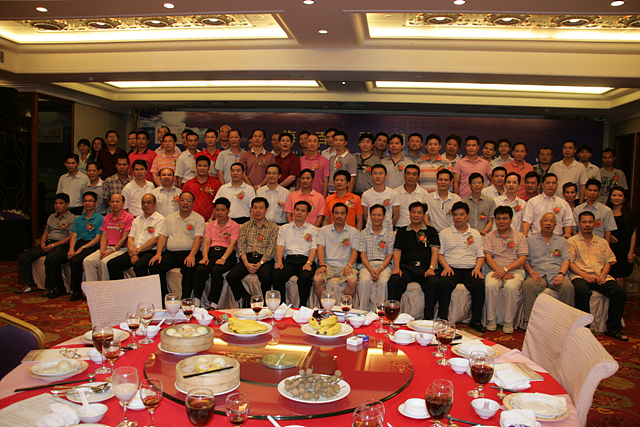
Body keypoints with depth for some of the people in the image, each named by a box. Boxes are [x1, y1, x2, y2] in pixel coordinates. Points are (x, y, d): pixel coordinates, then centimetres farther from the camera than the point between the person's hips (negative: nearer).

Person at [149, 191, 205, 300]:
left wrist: (191, 255, -22)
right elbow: (162, 236, 12)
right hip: (170, 254, 4)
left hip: (189, 253, -4)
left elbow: (198, 238, -6)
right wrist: (158, 253, -5)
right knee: (154, 266, -23)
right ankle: (164, 298, -13)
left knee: (189, 268, -36)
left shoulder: (198, 219, 7)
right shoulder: (169, 218, 20)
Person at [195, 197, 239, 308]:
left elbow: (232, 244, -3)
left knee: (216, 270, -34)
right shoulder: (210, 225, 24)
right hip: (212, 252, 3)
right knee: (200, 270, -28)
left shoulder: (234, 226, 10)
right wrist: (205, 256, -10)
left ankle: (213, 304, -33)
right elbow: (206, 242, 11)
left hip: (227, 254, -3)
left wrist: (223, 258, -20)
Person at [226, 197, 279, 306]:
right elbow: (241, 247, 7)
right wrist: (247, 264, -10)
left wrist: (260, 263, -14)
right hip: (247, 258, 3)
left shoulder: (273, 227, 9)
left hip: (264, 260, -3)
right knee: (231, 276, -24)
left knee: (265, 277, -34)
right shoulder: (245, 226, 18)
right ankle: (246, 298, -1)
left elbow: (271, 249, -1)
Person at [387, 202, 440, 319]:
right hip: (406, 267, 1)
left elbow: (434, 251, 7)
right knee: (394, 281, -31)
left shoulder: (431, 231, 20)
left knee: (433, 282, -34)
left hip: (425, 267, 0)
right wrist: (396, 267, -8)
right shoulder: (402, 232, 23)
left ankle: (428, 318, -25)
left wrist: (431, 268, -11)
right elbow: (397, 251, 12)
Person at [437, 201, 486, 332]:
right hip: (451, 269, -1)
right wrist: (446, 266, -9)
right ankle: (442, 318, -25)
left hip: (470, 270, 1)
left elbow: (481, 255, 15)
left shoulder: (475, 234, 20)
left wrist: (477, 268, -5)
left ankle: (476, 319, -18)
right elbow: (439, 253, 9)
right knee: (444, 283, -34)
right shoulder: (445, 233, 16)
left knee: (479, 284, -30)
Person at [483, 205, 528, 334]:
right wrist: (500, 272, -14)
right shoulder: (489, 237, 12)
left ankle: (509, 322, -16)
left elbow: (523, 259, 1)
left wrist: (505, 269, -13)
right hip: (495, 270, 1)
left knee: (511, 287, -33)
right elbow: (488, 258, 2)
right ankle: (491, 320, -16)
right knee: (490, 285, -32)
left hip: (515, 270, -1)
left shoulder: (520, 237, 10)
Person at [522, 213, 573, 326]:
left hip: (556, 274, 1)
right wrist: (531, 271, -9)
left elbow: (566, 260, 11)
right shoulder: (530, 239, 20)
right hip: (538, 274, -1)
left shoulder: (562, 241, 24)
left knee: (568, 286, -33)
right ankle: (530, 321, -29)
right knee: (528, 285, -35)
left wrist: (561, 274, -9)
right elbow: (525, 260, 12)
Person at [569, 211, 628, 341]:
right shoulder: (572, 241, 10)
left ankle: (613, 328, -12)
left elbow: (609, 260, 16)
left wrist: (603, 274, -5)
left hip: (601, 277, 4)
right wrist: (584, 275, -15)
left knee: (620, 291, -23)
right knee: (582, 290, -37)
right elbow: (570, 262, 0)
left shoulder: (602, 242, 23)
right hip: (580, 276, -4)